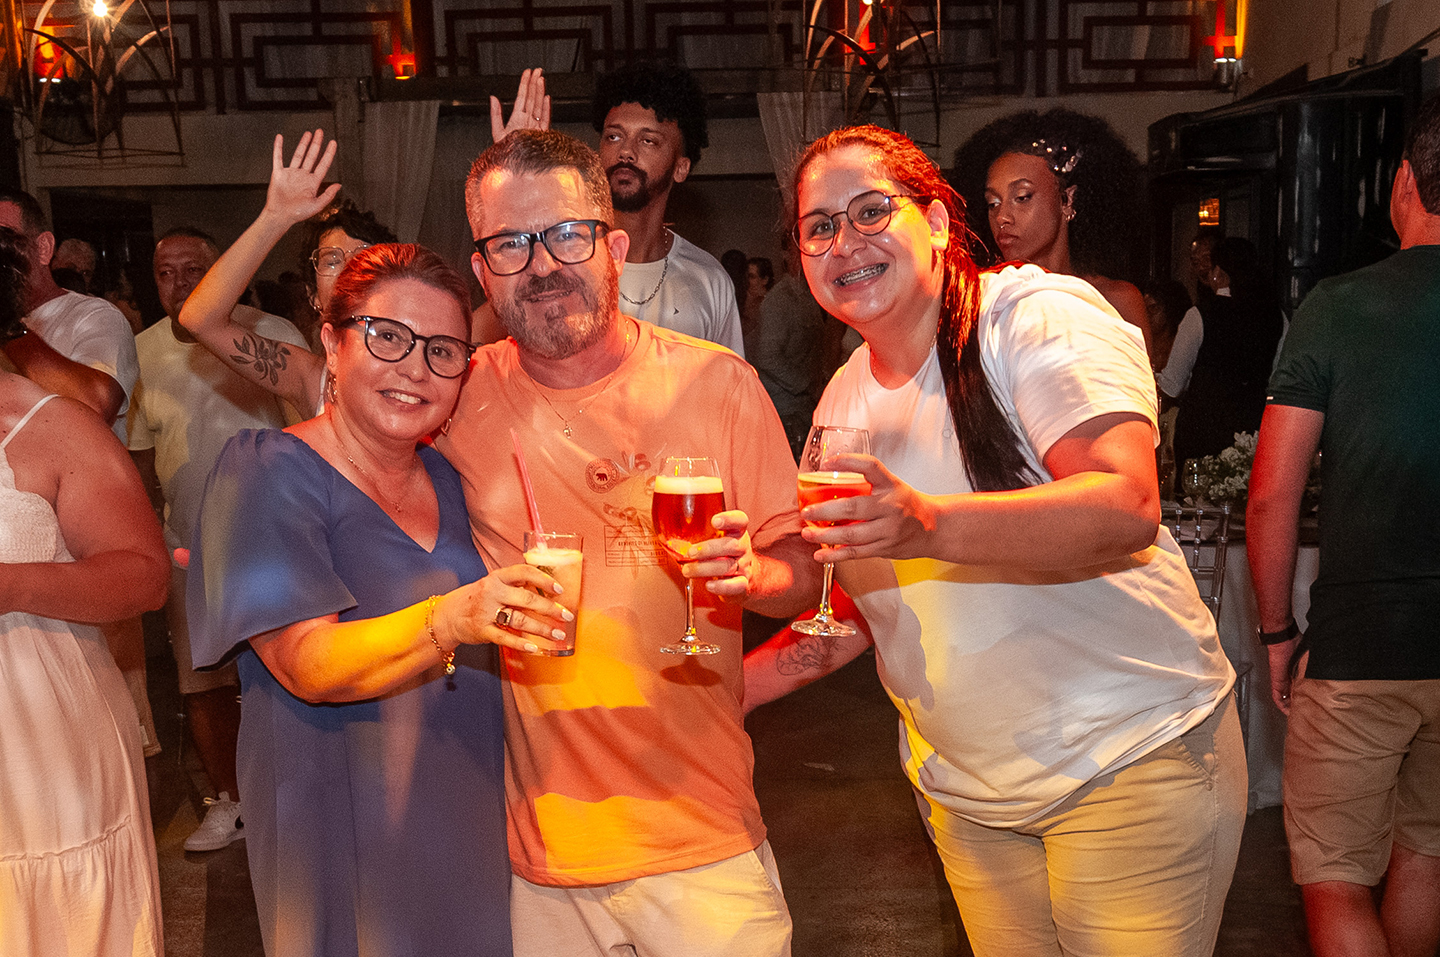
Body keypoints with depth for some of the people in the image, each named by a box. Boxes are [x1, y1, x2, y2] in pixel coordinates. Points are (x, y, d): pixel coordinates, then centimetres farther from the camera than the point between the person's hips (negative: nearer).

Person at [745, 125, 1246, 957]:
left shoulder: (1042, 315, -14)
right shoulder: (844, 402, 5)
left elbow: (1128, 510, -29)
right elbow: (850, 608, 13)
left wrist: (929, 524, -42)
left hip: (1132, 754, -5)